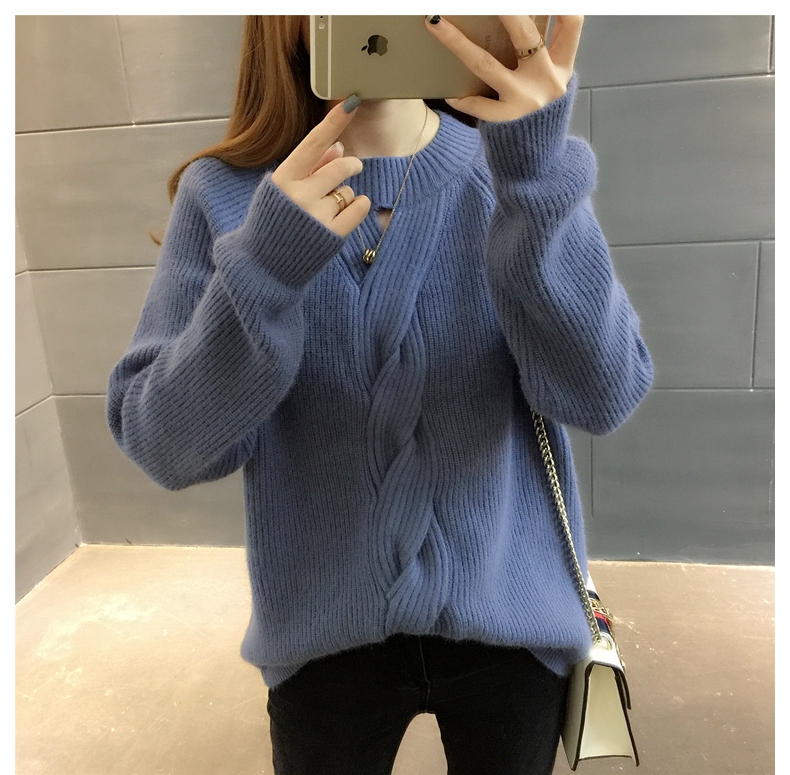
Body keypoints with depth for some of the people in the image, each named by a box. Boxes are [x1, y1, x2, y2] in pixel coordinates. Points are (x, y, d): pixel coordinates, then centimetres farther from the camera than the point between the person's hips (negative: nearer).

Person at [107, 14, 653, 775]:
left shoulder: (515, 172, -7)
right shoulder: (223, 194, -8)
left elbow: (599, 397, -18)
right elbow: (165, 448, -13)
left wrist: (539, 174, -30)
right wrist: (262, 268, -27)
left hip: (511, 613, 1)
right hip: (326, 628, 0)